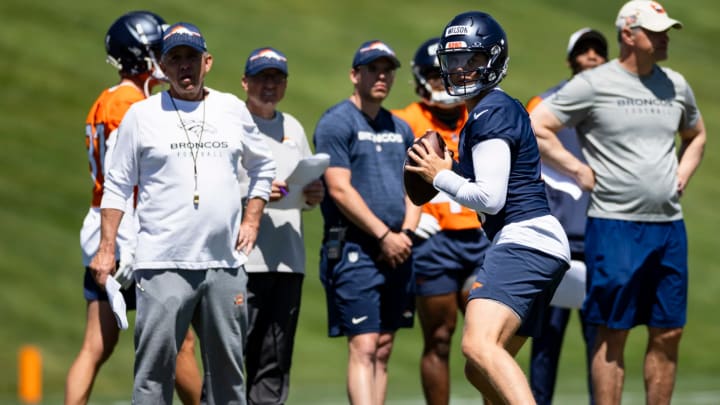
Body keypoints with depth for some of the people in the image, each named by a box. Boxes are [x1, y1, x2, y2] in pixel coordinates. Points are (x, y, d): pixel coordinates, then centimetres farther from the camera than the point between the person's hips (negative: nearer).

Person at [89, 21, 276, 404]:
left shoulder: (233, 109, 11)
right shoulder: (141, 114, 4)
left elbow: (263, 168, 23)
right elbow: (117, 186, 5)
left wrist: (251, 221, 11)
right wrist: (106, 249, -1)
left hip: (225, 262, 3)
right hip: (162, 263, -3)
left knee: (227, 367, 8)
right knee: (154, 364, -7)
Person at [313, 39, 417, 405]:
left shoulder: (400, 129, 18)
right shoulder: (337, 123, -5)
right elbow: (340, 189, -12)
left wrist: (406, 233, 0)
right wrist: (384, 235, -13)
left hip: (395, 251, 7)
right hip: (355, 248, -7)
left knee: (383, 351, 8)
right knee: (364, 347, -14)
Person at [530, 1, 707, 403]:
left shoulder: (676, 85, 12)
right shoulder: (594, 85, -6)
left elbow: (696, 135, 30)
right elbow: (535, 129, -7)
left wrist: (683, 174, 13)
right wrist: (579, 170, -7)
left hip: (669, 225, 6)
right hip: (616, 224, -6)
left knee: (669, 333, 6)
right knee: (614, 333, -3)